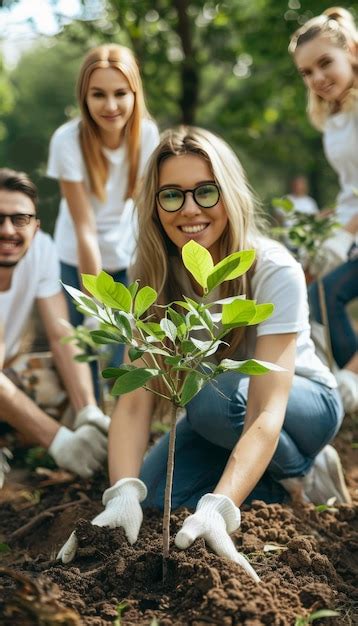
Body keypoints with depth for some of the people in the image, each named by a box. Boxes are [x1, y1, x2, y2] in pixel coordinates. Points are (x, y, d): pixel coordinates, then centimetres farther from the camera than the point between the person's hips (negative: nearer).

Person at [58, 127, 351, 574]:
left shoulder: (275, 272, -29)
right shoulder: (154, 278, -16)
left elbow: (266, 412, -38)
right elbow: (135, 400, -25)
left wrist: (218, 509, -52)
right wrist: (123, 495, -42)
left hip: (305, 403, -4)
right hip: (215, 421, 4)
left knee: (214, 398, -35)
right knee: (152, 499, -22)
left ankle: (304, 472, -6)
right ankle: (276, 482, 2)